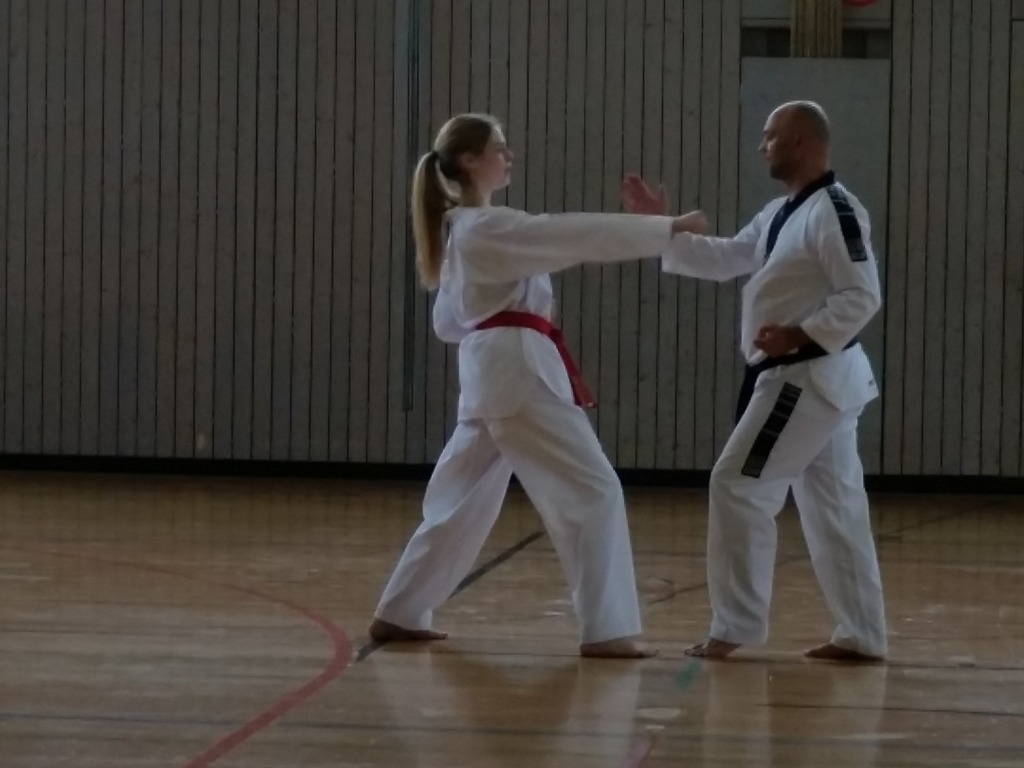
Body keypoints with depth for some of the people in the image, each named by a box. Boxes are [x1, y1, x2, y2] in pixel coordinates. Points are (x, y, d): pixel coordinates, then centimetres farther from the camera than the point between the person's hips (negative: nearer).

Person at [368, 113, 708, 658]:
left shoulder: (463, 230, 17)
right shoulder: (488, 228, -14)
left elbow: (449, 322, 25)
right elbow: (581, 234, -20)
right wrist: (668, 227, -16)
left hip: (490, 373, 10)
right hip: (518, 373, -10)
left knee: (463, 500, 15)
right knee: (593, 491, -8)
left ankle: (400, 614, 19)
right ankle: (605, 629, -9)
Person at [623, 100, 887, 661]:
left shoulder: (835, 212, -17)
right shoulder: (783, 214, 15)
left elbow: (863, 296, -21)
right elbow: (725, 260, 16)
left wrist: (802, 335, -26)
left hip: (810, 377, -10)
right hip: (818, 377, 10)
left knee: (738, 485, -8)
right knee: (833, 505, 11)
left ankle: (736, 626, -3)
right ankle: (861, 636, 15)